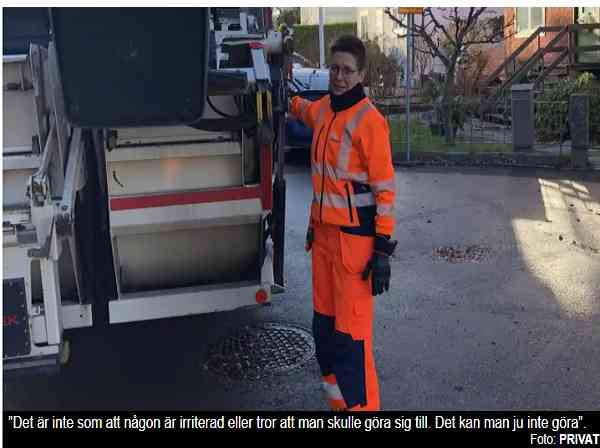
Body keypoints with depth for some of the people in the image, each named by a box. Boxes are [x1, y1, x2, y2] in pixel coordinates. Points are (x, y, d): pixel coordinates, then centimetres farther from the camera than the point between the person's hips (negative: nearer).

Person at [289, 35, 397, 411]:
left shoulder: (369, 120, -14)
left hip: (355, 238, -8)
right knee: (324, 327, 15)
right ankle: (339, 401, 30)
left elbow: (385, 189, -15)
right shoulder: (324, 109, 9)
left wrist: (383, 250, -17)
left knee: (351, 335, -8)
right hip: (323, 232, 8)